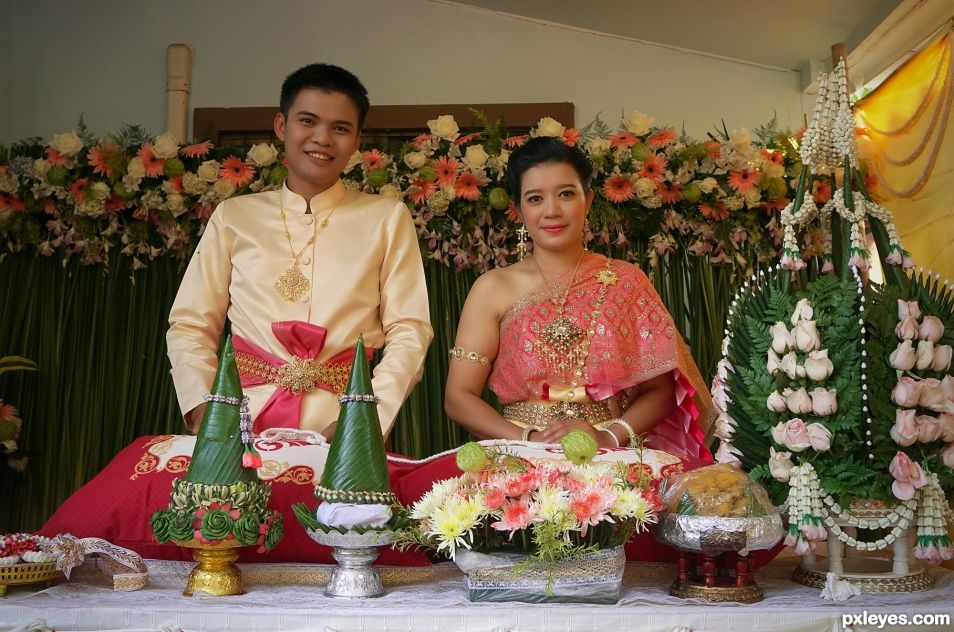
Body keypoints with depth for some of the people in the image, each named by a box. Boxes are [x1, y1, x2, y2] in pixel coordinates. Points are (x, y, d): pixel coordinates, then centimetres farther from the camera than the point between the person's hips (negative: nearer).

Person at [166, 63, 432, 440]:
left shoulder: (387, 219, 11)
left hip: (341, 426, 0)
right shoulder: (232, 217, 14)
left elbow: (409, 332, 5)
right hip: (245, 422, 1)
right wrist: (204, 412, -5)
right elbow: (190, 327, 13)